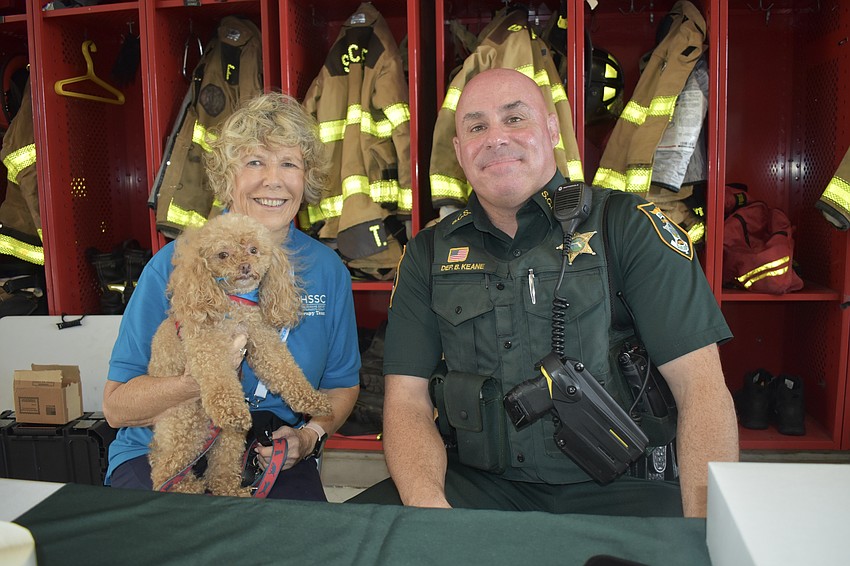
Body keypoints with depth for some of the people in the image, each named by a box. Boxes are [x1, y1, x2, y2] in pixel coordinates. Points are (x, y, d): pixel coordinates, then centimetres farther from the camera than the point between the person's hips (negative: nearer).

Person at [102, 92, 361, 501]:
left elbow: (341, 383, 12)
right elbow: (116, 406, -10)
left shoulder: (328, 271, 0)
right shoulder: (174, 264, -9)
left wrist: (309, 435, -8)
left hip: (273, 461, 2)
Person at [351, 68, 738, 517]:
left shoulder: (627, 225, -2)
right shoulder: (429, 254, 7)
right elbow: (407, 399, 2)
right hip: (475, 485, 2)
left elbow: (701, 385, -6)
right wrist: (428, 504, -18)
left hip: (611, 491, -1)